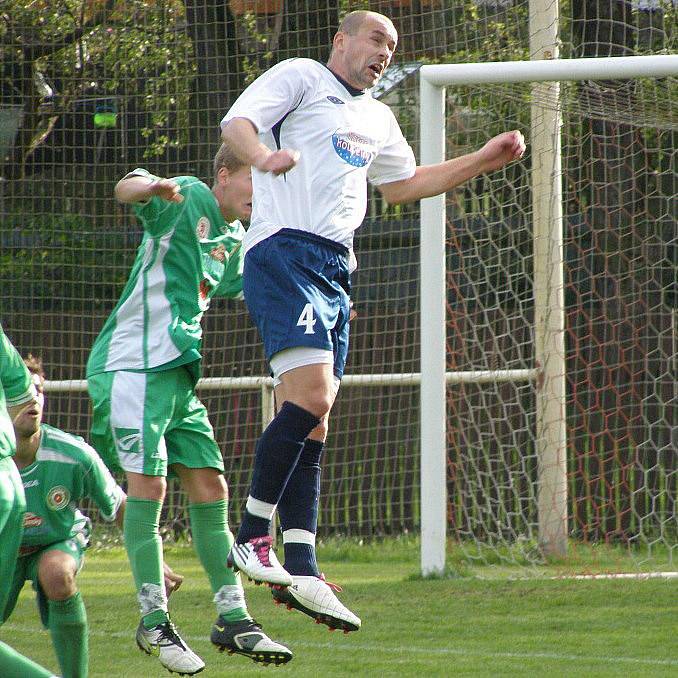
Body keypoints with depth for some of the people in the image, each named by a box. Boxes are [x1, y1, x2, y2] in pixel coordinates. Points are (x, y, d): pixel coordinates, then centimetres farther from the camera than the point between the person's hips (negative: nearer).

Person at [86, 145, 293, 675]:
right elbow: (127, 189, -28)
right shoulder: (188, 199, -7)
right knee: (148, 483, -13)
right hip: (133, 365, -9)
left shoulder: (234, 242, 17)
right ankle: (154, 621, -8)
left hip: (180, 372, 9)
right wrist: (151, 187, -51)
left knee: (210, 488, 5)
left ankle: (232, 619, 10)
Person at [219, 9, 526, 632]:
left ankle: (300, 570, 1)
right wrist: (263, 154, -33)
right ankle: (251, 538, -16)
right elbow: (237, 122, -10)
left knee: (310, 423, 4)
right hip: (284, 249, -8)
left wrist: (484, 161, 35)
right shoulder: (300, 77, 4)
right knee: (311, 398, -22)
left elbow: (402, 184, 41)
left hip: (335, 270, 8)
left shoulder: (378, 119, 27)